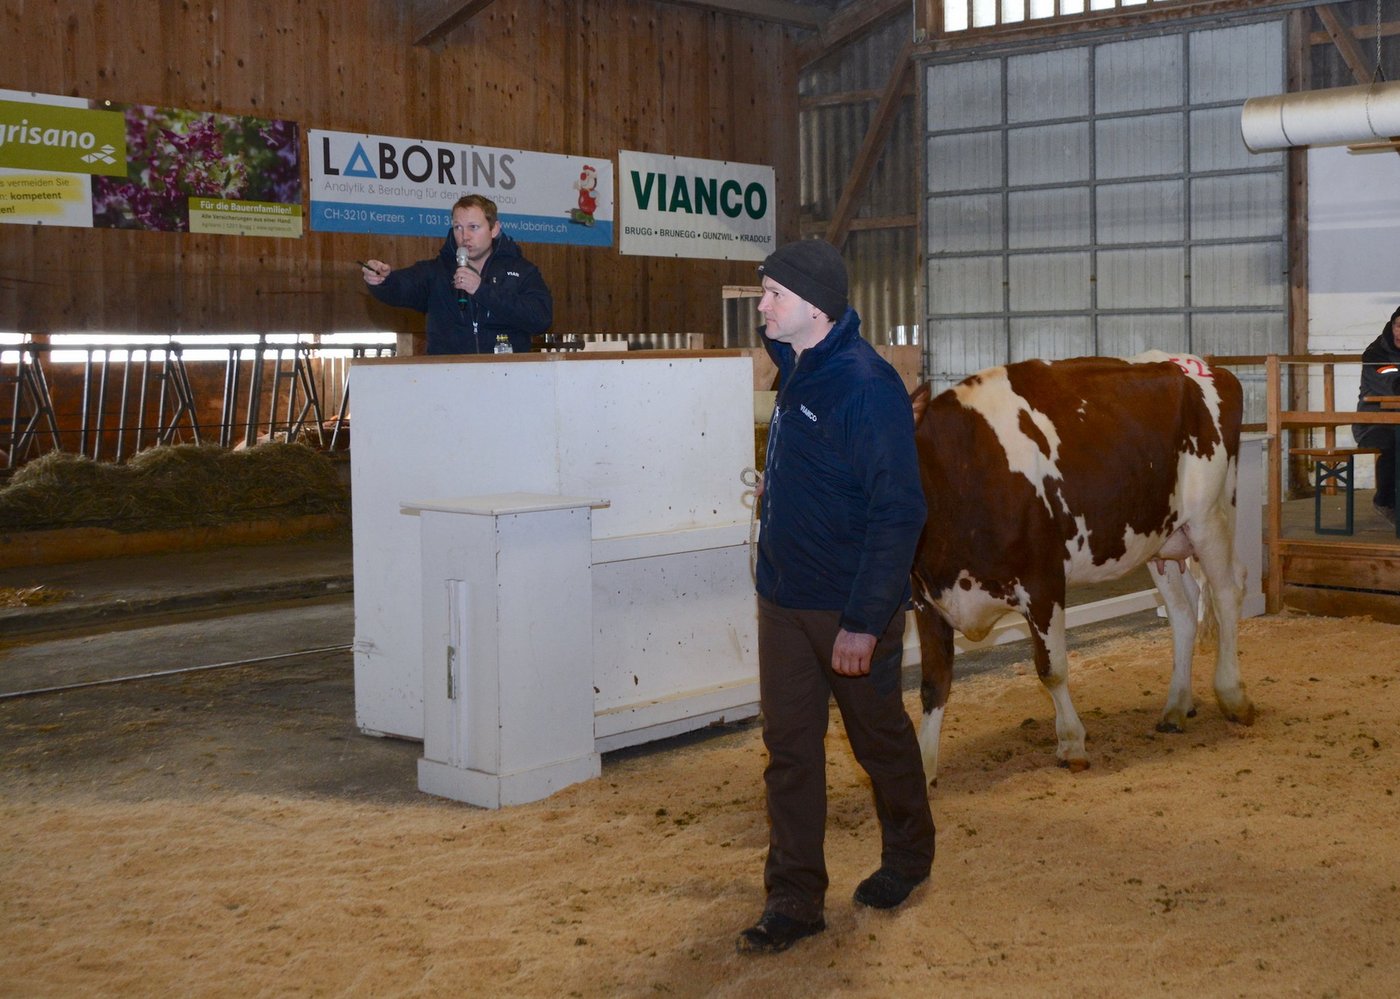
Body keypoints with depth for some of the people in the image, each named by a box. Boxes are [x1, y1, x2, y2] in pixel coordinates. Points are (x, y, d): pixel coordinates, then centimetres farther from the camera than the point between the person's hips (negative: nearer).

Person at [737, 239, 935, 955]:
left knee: (879, 736, 13)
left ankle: (908, 856, 37)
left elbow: (899, 511, -23)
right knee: (788, 746, 7)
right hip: (783, 595, 7)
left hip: (852, 606, -7)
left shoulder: (866, 384, -22)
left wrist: (865, 620, -24)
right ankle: (794, 898, 15)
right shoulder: (795, 365, 4)